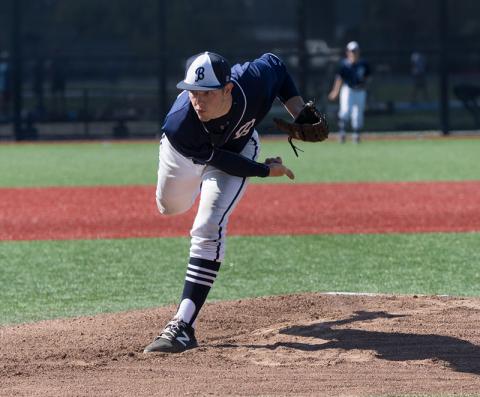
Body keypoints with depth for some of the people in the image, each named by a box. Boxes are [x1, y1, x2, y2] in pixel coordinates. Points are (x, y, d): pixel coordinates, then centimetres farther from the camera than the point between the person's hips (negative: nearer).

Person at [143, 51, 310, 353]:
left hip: (239, 146, -1)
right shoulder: (178, 126, -43)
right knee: (170, 207, 28)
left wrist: (299, 112, -21)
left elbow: (275, 64, -13)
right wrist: (265, 170, -20)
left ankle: (183, 326, -23)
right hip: (187, 156, 1)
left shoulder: (254, 82, -39)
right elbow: (220, 160, -27)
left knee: (209, 227, -20)